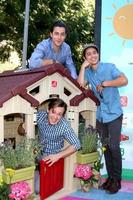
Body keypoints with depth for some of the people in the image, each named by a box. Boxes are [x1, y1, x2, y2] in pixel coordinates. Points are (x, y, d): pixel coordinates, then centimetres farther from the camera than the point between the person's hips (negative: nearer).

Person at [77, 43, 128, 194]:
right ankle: (110, 177, 21)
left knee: (114, 147, -7)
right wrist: (83, 67, -9)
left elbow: (124, 80, -20)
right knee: (105, 147, 10)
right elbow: (80, 85, -11)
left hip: (114, 114, -4)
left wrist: (104, 84, -19)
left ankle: (117, 180, 6)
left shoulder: (109, 67, -6)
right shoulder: (87, 72, 7)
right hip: (100, 115, 5)